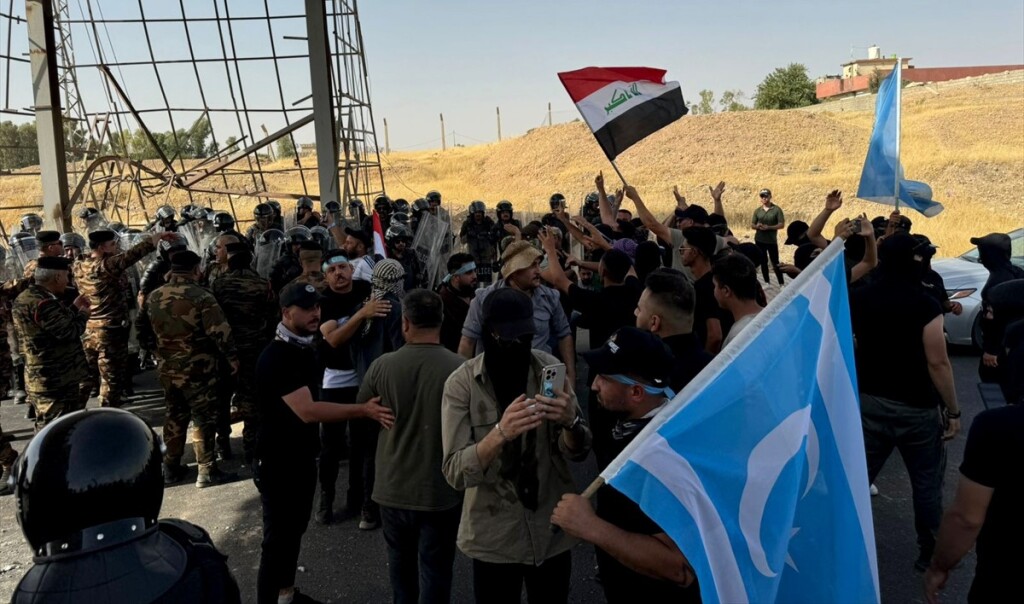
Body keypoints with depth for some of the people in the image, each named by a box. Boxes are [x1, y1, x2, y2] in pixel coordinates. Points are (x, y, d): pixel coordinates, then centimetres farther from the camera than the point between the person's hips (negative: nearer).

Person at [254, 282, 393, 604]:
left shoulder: (306, 347, 5)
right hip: (278, 461, -9)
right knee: (277, 537, 2)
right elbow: (307, 411, -32)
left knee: (295, 530, 20)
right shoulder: (276, 357, -25)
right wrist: (363, 410, -34)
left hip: (303, 455, 9)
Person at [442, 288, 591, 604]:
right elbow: (455, 472, -19)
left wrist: (570, 422, -26)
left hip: (552, 531, 2)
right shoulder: (461, 383, -13)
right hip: (493, 537, -2)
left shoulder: (550, 367, -5)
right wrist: (500, 433, -35)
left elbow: (578, 451, -4)